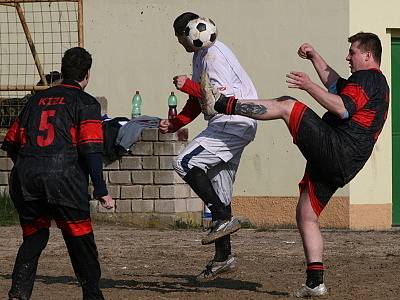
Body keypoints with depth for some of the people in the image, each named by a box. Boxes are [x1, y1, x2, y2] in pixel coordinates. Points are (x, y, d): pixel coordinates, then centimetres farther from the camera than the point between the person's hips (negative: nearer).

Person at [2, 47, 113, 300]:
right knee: (80, 240, 8)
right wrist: (101, 191, -5)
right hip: (63, 175, -5)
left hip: (24, 177, 5)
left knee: (33, 236, 17)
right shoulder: (85, 103, 7)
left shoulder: (37, 99, 22)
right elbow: (90, 149, -6)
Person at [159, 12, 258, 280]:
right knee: (218, 192, 11)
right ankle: (224, 257, 15)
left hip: (235, 122, -10)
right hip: (227, 125, 10)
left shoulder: (214, 54, -13)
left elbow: (224, 96, -22)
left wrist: (188, 85, -16)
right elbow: (199, 100, 25)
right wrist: (175, 124, 15)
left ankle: (224, 218, -17)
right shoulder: (200, 56, 19)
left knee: (185, 163, -19)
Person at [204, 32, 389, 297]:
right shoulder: (377, 83, 29)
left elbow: (342, 109, -20)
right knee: (306, 216, 11)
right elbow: (337, 85, 44)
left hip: (335, 148, -10)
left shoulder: (368, 78, -4)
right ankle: (315, 283, 6)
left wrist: (309, 86, -17)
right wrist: (315, 57, 40)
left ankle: (222, 103, -14)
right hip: (340, 167, 10)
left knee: (287, 106, -13)